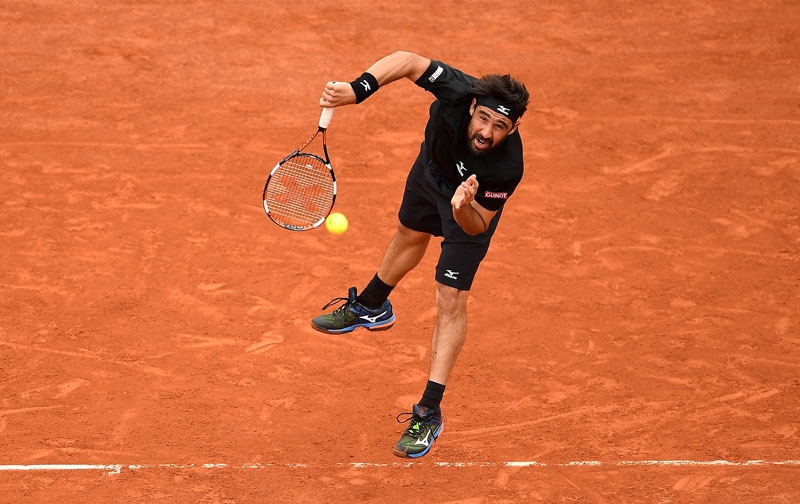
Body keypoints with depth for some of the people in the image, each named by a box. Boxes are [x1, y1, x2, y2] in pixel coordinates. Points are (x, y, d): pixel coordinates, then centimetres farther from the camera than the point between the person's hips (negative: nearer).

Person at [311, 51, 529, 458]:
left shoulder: (506, 167, -44)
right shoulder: (459, 92, -42)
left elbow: (477, 227, -31)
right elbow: (408, 61, -29)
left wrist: (463, 209, -53)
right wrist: (355, 90, -40)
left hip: (472, 210, -5)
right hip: (433, 165, 5)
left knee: (451, 301, -9)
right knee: (410, 235, 32)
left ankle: (430, 413, -2)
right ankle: (371, 306, 63)